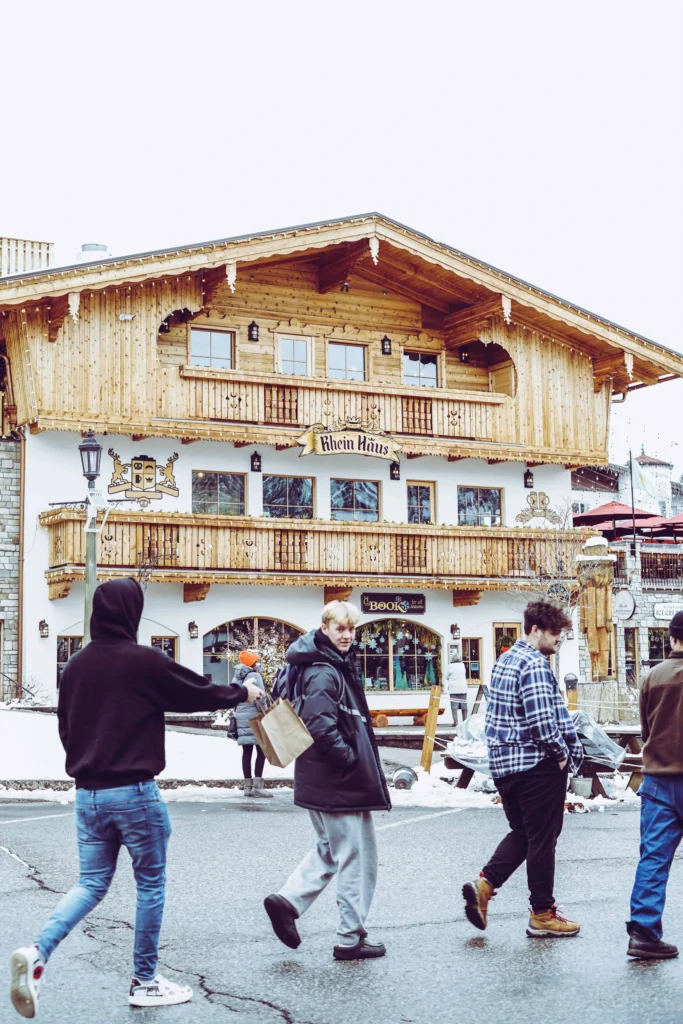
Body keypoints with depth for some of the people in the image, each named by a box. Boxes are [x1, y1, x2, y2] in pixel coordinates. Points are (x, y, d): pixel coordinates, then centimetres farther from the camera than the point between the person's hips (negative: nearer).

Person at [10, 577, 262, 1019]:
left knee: (92, 883, 13)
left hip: (88, 793, 6)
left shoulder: (77, 664, 5)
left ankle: (39, 950, -9)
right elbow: (201, 693, -1)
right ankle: (145, 981, 18)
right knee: (151, 884, 9)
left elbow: (65, 726, 14)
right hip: (134, 792, -6)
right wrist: (243, 692, 16)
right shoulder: (145, 661, -13)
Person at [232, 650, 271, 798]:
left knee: (246, 752, 8)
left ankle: (247, 787, 10)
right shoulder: (255, 676, -10)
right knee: (261, 750, -4)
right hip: (254, 716, -8)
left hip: (241, 717, 8)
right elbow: (260, 699, -15)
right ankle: (257, 786, -10)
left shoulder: (237, 677, 13)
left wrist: (237, 711, 17)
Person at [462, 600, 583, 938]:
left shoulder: (504, 661, 13)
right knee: (542, 838, 2)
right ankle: (542, 915, 11)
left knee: (521, 832, 19)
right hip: (536, 764, -9)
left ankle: (484, 883, 3)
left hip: (504, 763, 9)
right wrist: (562, 753, -12)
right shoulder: (536, 664, -17)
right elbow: (541, 719, -26)